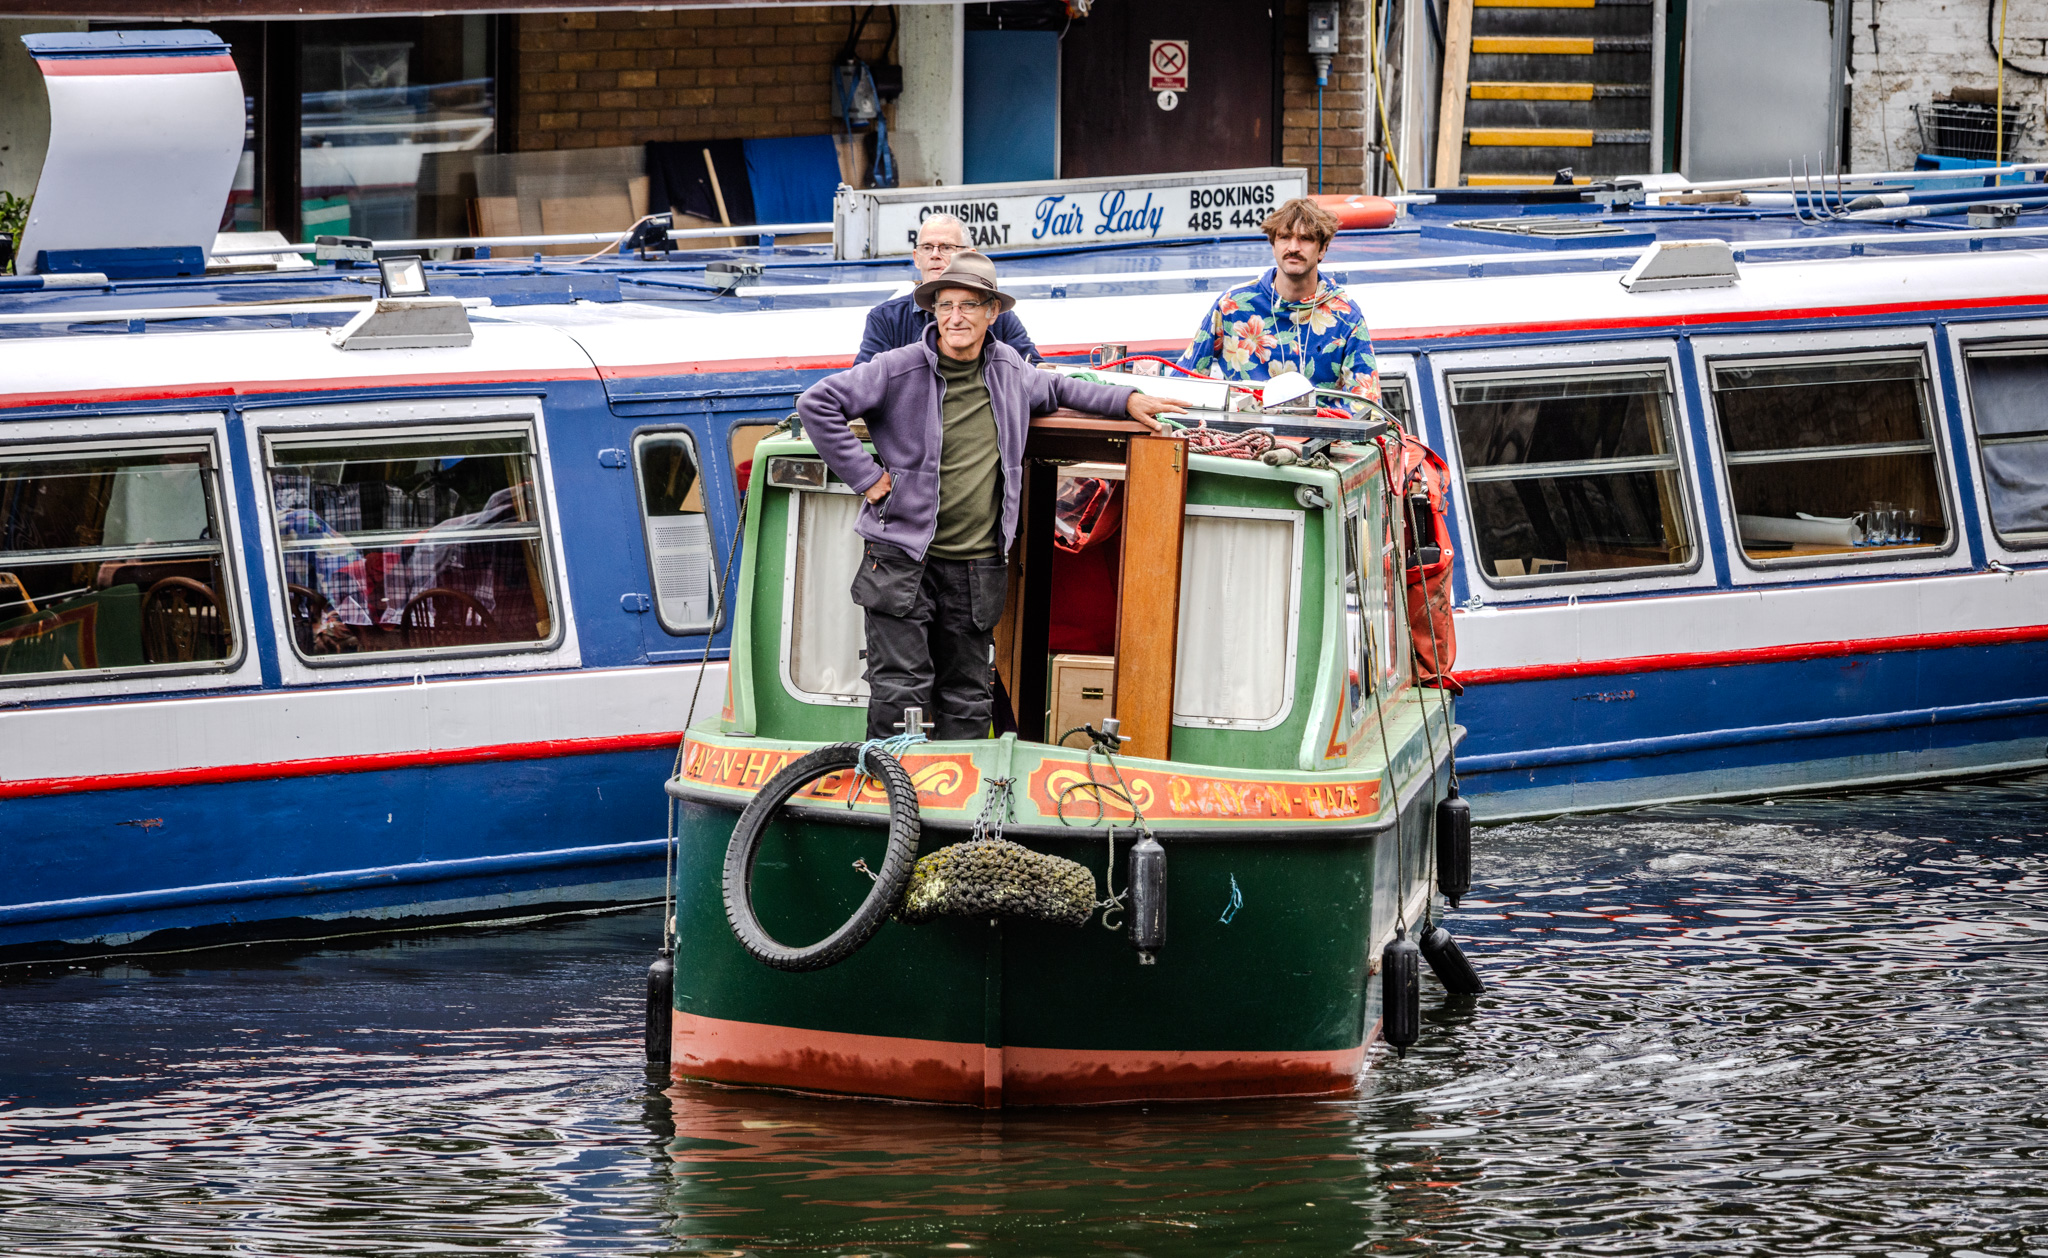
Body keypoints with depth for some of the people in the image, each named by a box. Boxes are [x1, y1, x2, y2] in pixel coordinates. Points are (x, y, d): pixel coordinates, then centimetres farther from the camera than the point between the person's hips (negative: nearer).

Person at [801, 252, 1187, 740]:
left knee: (967, 699, 8)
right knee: (900, 690, -8)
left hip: (977, 569, 5)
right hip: (903, 558, -5)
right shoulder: (900, 370, -7)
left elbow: (1053, 389, 32)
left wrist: (1126, 401, 24)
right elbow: (817, 403, -7)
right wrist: (865, 475, -9)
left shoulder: (1007, 367, 9)